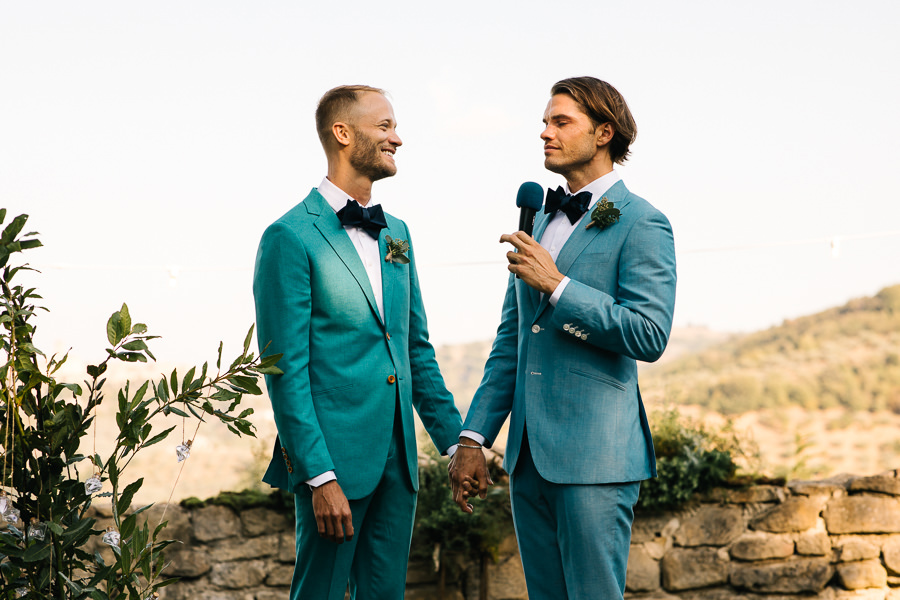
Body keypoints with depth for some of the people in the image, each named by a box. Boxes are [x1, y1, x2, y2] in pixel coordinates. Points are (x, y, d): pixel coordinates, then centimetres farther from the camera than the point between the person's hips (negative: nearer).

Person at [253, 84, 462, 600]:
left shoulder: (396, 233, 15)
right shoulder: (292, 237, -9)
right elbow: (286, 370, -13)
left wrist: (456, 440, 15)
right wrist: (320, 476, -17)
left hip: (398, 460, 7)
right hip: (334, 459, -7)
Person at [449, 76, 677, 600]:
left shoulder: (641, 223, -6)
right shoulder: (540, 220, 17)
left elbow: (650, 336, -16)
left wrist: (556, 285, -16)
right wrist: (474, 438, 13)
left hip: (595, 453, -7)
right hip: (530, 453, 7)